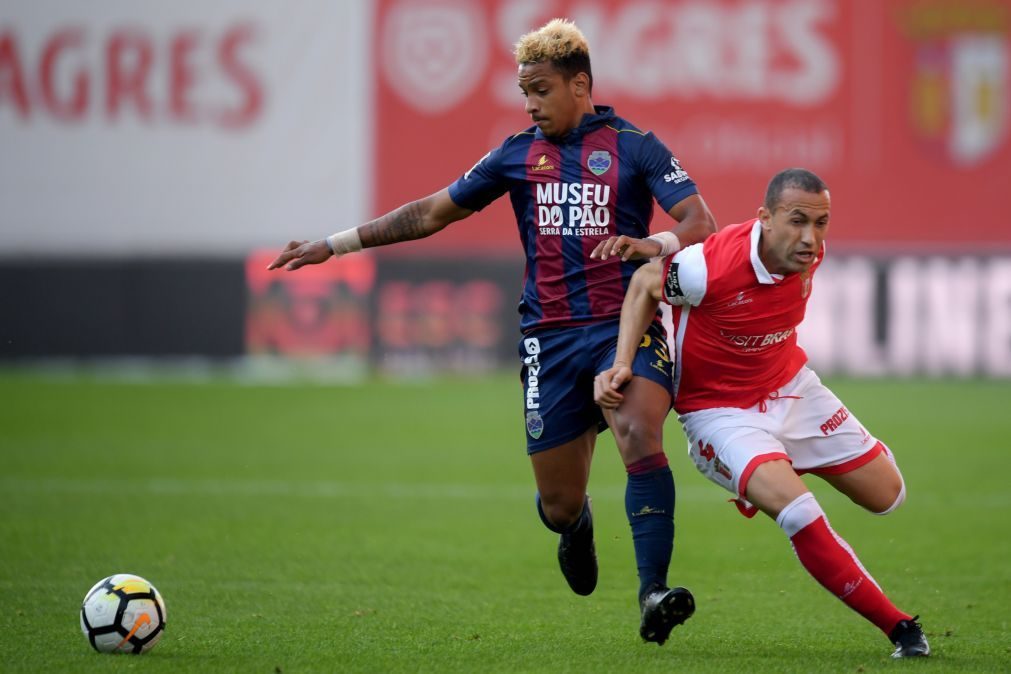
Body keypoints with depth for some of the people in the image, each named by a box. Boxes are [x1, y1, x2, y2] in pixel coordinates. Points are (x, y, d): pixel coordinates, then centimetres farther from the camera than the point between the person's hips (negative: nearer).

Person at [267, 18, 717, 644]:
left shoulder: (634, 147, 3)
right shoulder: (518, 154, 14)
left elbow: (702, 222, -6)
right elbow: (432, 213, 21)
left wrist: (658, 244, -28)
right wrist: (335, 244, 22)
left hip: (625, 327, -3)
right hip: (550, 336, 3)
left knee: (639, 434, -31)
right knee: (558, 504, 1)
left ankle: (653, 595, -33)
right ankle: (577, 526, 40)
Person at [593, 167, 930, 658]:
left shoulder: (810, 251, -13)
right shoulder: (711, 267, -31)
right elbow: (645, 284, -9)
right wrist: (621, 363, -16)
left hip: (791, 388, 6)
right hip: (720, 410, -6)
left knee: (887, 494, 6)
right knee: (798, 512, -27)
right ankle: (899, 627, -16)